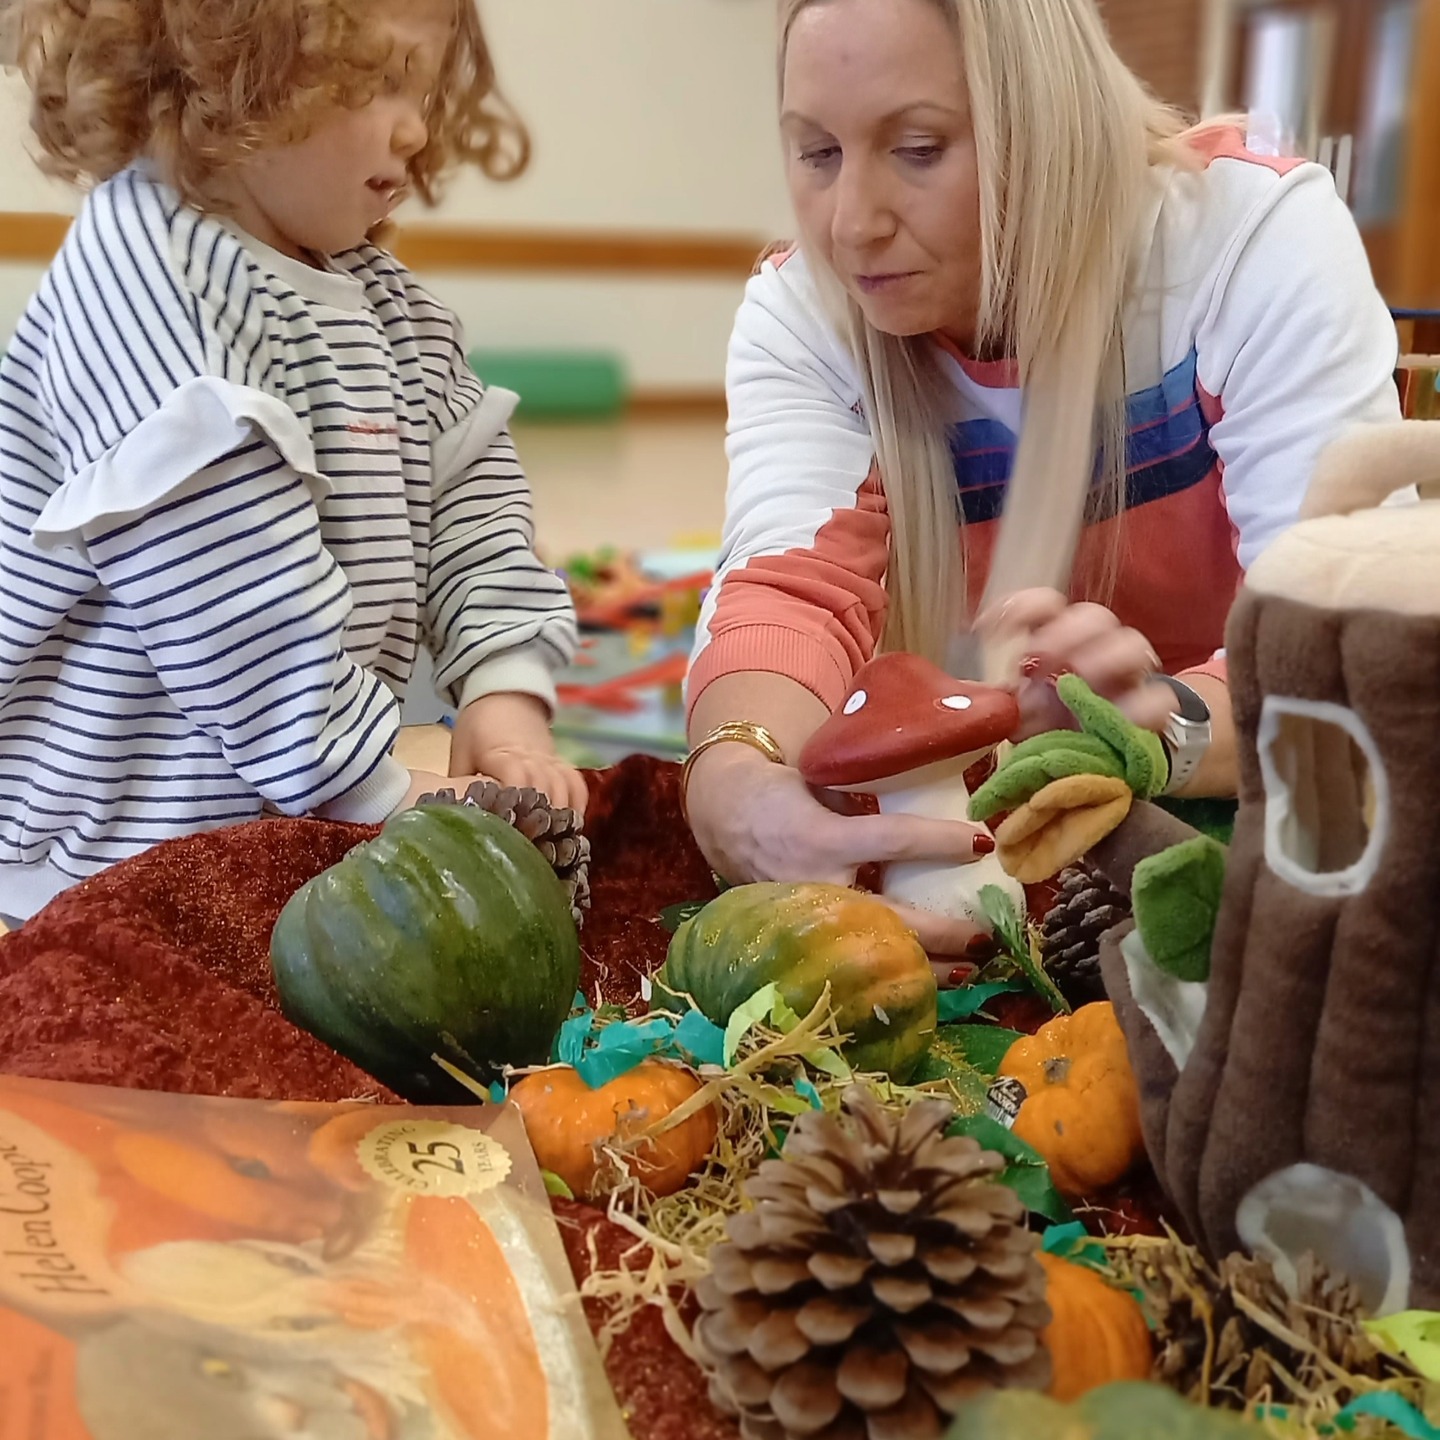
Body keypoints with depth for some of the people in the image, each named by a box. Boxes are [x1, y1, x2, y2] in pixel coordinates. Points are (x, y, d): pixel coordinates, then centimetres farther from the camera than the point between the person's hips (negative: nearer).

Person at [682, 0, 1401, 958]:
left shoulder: (1260, 239, -19)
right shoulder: (799, 315, -10)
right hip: (963, 822, 2)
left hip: (1252, 835, -1)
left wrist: (1164, 729, -47)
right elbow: (798, 591, -25)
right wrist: (736, 784, -48)